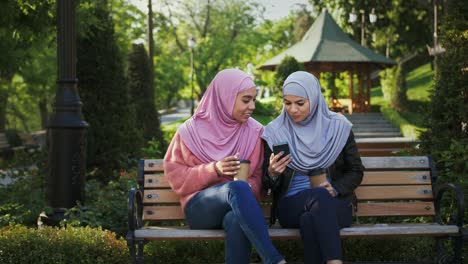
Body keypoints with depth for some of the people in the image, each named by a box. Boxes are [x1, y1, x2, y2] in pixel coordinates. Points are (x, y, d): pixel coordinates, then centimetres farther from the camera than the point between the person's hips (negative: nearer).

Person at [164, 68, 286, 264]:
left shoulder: (255, 131, 8)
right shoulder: (191, 131, 2)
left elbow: (259, 177, 10)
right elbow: (175, 176, 1)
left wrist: (247, 187, -14)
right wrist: (214, 170, -13)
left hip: (237, 207, 2)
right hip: (199, 207, -2)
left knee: (236, 221, -39)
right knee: (238, 188, -37)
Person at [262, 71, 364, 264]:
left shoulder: (338, 126, 3)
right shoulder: (274, 131, 3)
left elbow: (356, 171, 9)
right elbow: (267, 184, 7)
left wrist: (335, 189, -11)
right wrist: (272, 173, -17)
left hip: (334, 204, 0)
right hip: (291, 206, 0)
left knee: (309, 220, -37)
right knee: (319, 196, -37)